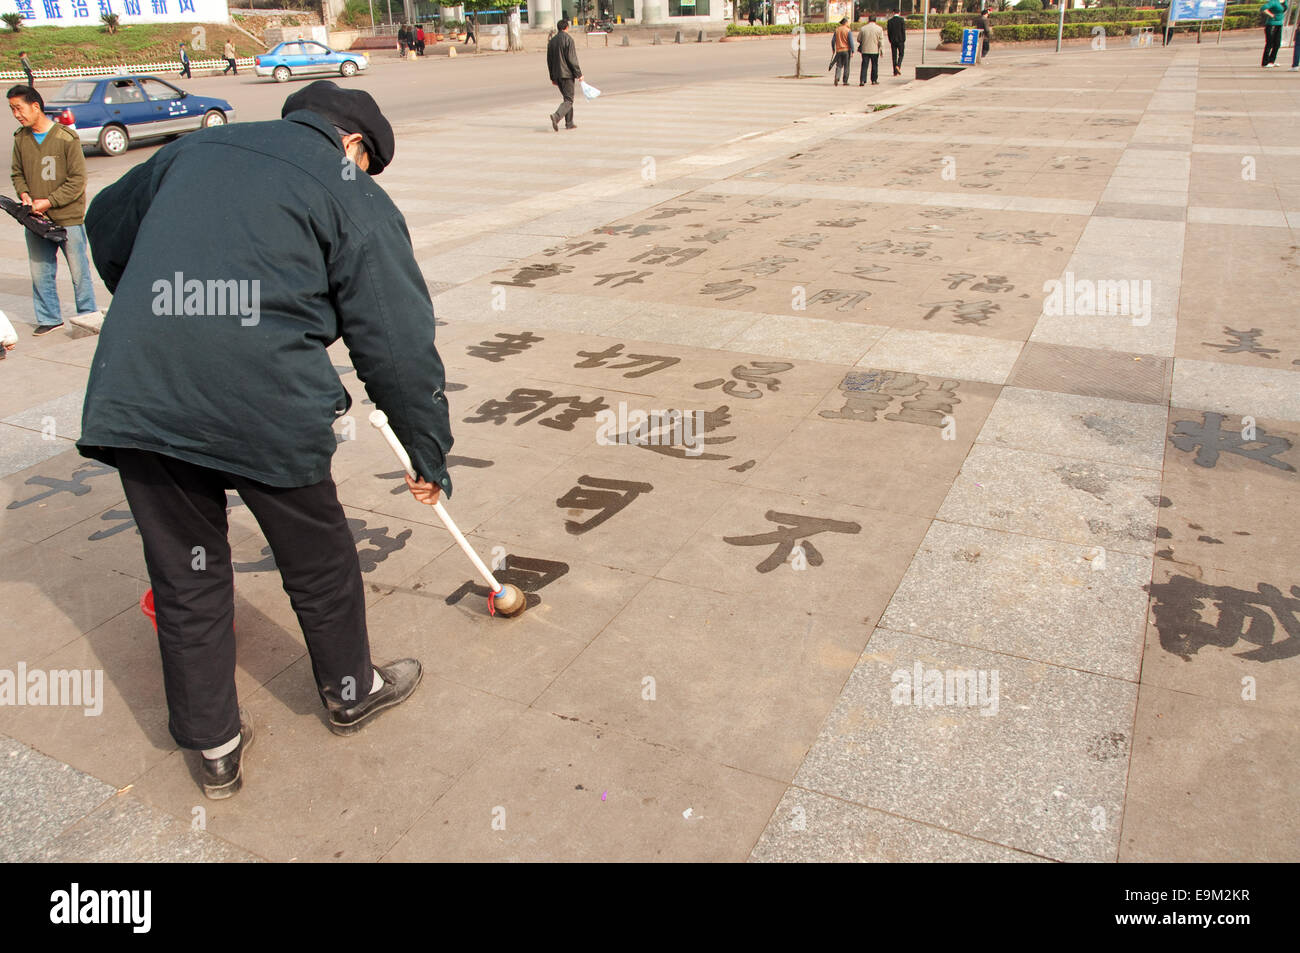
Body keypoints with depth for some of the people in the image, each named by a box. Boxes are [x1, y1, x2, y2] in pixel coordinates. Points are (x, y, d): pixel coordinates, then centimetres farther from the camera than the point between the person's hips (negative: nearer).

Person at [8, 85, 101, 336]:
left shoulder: (66, 138, -9)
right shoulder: (20, 138, 7)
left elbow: (77, 181, -10)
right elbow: (18, 173, 16)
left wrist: (48, 202, -13)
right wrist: (24, 195, -4)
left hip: (68, 217, -5)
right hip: (35, 220, 5)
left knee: (78, 268, 2)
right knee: (40, 271, 7)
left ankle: (88, 312, 17)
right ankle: (49, 318, 17)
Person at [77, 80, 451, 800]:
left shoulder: (193, 149, 22)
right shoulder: (354, 197, 6)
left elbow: (106, 225, 36)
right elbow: (399, 342, 1)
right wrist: (430, 454, 9)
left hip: (134, 396, 5)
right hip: (266, 407, -4)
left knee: (184, 574, 16)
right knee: (318, 558, 18)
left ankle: (214, 746, 31)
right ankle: (350, 691, 41)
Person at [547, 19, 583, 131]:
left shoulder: (552, 41, 12)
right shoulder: (568, 39, -9)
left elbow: (549, 61, 15)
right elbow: (572, 59, -14)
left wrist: (553, 77, 20)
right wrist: (578, 74, -9)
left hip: (557, 75, 7)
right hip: (567, 74, -7)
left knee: (567, 97, 18)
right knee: (569, 100, -7)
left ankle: (569, 123, 17)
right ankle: (556, 116, -28)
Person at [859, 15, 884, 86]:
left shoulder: (863, 28, 0)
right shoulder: (879, 28, -2)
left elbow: (858, 39, 7)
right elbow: (881, 40, -4)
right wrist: (881, 49, 1)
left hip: (865, 50, 0)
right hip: (875, 50, 0)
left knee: (864, 65, 2)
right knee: (874, 65, 12)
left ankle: (862, 81, -10)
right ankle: (874, 80, 18)